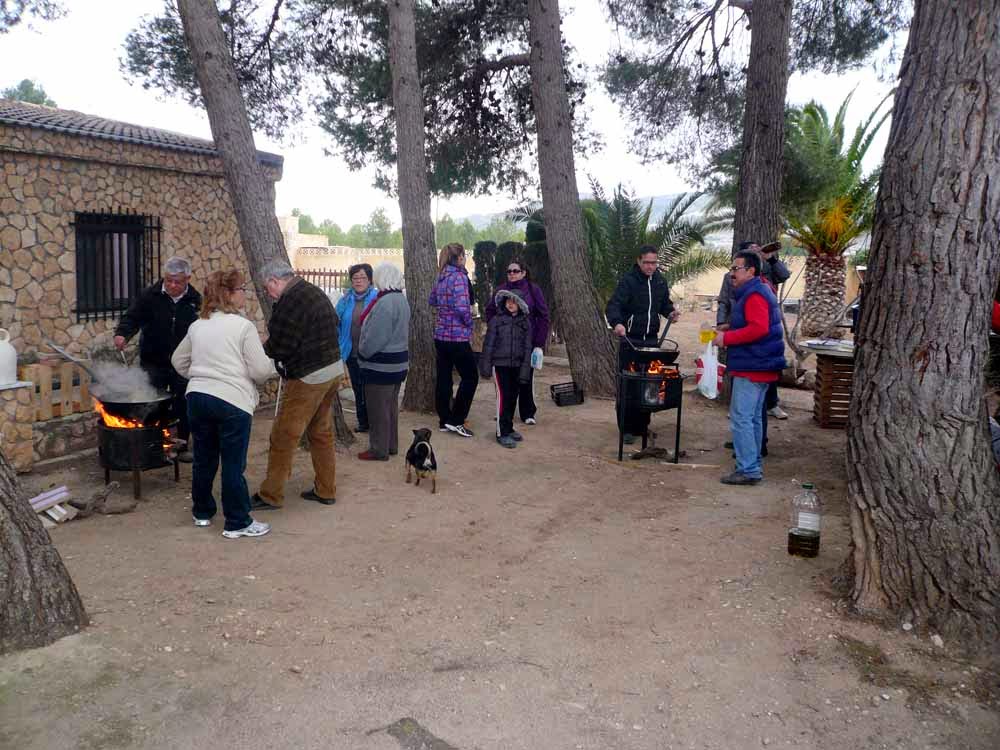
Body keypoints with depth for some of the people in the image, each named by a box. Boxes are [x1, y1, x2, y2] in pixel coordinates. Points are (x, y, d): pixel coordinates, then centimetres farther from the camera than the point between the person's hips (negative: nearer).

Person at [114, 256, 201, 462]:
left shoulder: (195, 300, -2)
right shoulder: (149, 296, -6)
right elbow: (132, 317, -8)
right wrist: (122, 333, -29)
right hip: (154, 363, -1)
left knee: (183, 408, 8)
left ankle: (182, 447, 21)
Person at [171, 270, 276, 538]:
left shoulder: (197, 326, 11)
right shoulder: (243, 326, -9)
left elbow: (179, 360, 22)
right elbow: (260, 369, -10)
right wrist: (274, 366, 10)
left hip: (198, 397, 6)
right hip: (232, 401, -6)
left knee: (204, 458, 18)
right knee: (234, 464, 1)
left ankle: (202, 512, 33)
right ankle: (238, 523, 10)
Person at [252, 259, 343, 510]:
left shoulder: (290, 301, -17)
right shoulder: (315, 292, 12)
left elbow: (279, 346, -17)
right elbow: (334, 327, 19)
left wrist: (260, 351, 4)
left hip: (307, 377, -9)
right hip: (334, 368, 9)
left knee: (283, 437, 1)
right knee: (322, 433, 17)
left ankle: (270, 495, 9)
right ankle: (325, 490, 24)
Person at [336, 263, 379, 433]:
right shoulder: (345, 300, 5)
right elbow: (337, 325, 9)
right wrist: (339, 348, 2)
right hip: (352, 354, 5)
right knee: (358, 389, 14)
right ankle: (363, 422, 26)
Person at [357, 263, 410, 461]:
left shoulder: (385, 302, -22)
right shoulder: (402, 299, 8)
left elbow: (375, 338, -23)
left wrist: (363, 353, -5)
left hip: (380, 366, -9)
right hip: (398, 362, 9)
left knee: (378, 409, 1)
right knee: (391, 406, 17)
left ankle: (379, 450, 9)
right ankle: (391, 445, 26)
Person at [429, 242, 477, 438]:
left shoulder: (441, 277, 9)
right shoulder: (459, 276, -15)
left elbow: (432, 301, 24)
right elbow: (462, 307, -23)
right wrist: (469, 323, -7)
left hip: (440, 334, 8)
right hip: (457, 336, -8)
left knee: (443, 377, 11)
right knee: (470, 377, 2)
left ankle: (444, 421, 19)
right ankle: (456, 421, 1)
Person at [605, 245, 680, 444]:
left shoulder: (660, 280, 9)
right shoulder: (628, 280, -10)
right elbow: (613, 306, -19)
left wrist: (670, 312, 1)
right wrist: (617, 323, -39)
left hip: (651, 340, 5)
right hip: (630, 340, -5)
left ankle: (642, 426, 19)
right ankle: (627, 429, 5)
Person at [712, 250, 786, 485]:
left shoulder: (755, 295, -16)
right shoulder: (755, 291, 19)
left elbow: (758, 328, -27)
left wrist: (727, 338, -20)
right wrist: (727, 332, 12)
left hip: (753, 367, -11)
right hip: (759, 366, 11)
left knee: (741, 418, -8)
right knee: (753, 417, 16)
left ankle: (748, 470, -4)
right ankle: (753, 465, 25)